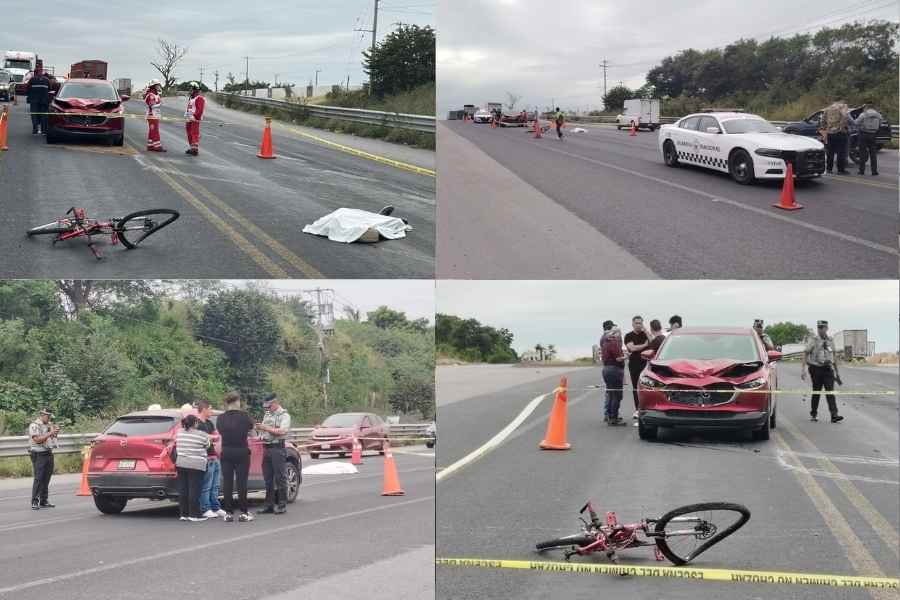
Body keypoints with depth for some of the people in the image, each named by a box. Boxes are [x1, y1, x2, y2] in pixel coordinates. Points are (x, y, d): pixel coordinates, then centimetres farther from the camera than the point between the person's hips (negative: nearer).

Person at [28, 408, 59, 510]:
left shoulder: (49, 424, 14)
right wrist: (50, 433, -22)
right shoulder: (34, 425, -8)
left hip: (49, 453, 7)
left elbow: (54, 437, 22)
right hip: (39, 454, -7)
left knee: (46, 479, 9)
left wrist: (56, 432, 1)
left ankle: (44, 501, 15)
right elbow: (37, 440, -17)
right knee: (38, 479, -10)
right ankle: (34, 502, -8)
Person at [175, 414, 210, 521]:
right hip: (196, 465, -5)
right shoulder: (202, 435, -8)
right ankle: (194, 514, -1)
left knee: (183, 489, 9)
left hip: (181, 464, 5)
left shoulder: (179, 433, 7)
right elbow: (206, 446, 4)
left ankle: (183, 513, 11)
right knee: (194, 490, -2)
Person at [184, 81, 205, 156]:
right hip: (189, 119, 10)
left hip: (194, 120, -10)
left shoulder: (199, 98, -11)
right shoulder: (191, 98, 20)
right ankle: (192, 148, 21)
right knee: (189, 135, 13)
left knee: (195, 134, -12)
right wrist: (186, 118, 21)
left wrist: (195, 116, -21)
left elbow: (199, 110, -18)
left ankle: (196, 149, -12)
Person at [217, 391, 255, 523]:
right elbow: (251, 427, 5)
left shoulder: (221, 418, -4)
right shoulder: (244, 416, -9)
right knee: (242, 482, 2)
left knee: (227, 482, 5)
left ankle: (229, 513, 5)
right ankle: (243, 513, 3)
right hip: (242, 452, -2)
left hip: (226, 453, 2)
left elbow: (219, 431, 4)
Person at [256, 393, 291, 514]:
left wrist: (265, 428, -18)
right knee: (268, 478, 10)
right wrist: (259, 428, 2)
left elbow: (281, 431, -19)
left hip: (278, 448, -8)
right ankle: (269, 505, 15)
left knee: (280, 478, -5)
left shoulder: (284, 415, -6)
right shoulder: (267, 415, 19)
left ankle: (282, 505, 0)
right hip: (267, 448, 8)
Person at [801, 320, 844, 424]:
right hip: (816, 369, -3)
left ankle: (834, 415, -14)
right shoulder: (813, 340, -3)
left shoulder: (830, 340, 10)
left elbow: (834, 356, 18)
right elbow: (805, 354, -6)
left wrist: (836, 371, 18)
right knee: (816, 392, 5)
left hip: (828, 369, 3)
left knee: (830, 392, -7)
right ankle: (813, 414, 18)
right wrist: (803, 369, -16)